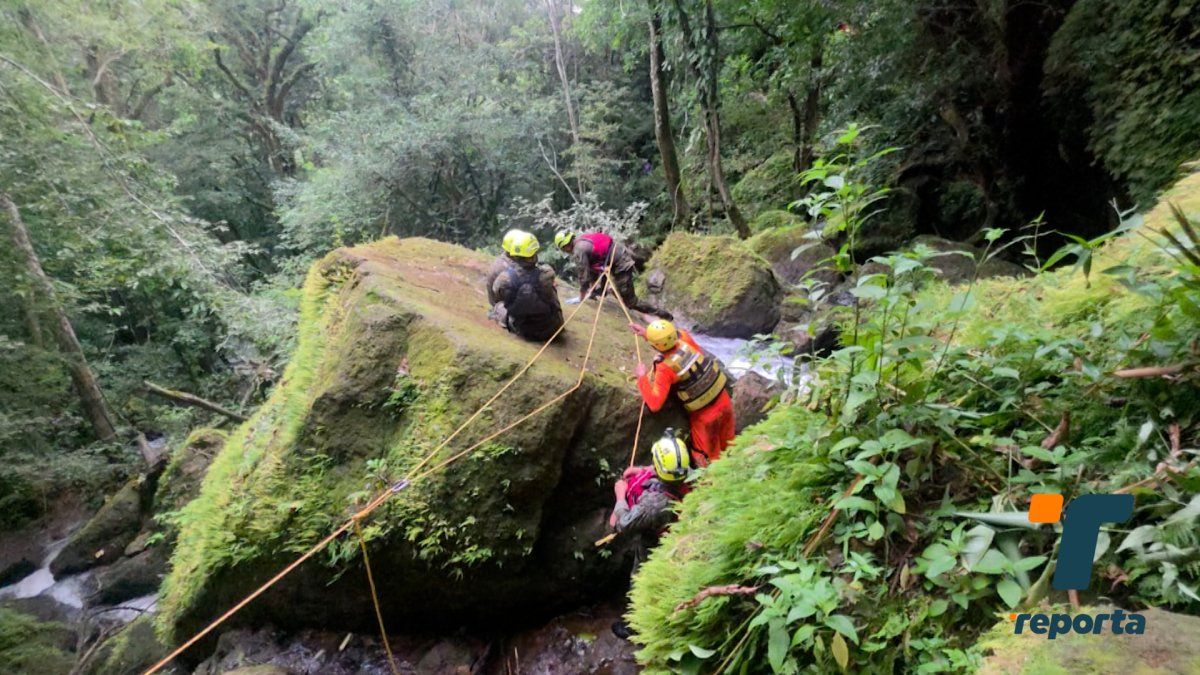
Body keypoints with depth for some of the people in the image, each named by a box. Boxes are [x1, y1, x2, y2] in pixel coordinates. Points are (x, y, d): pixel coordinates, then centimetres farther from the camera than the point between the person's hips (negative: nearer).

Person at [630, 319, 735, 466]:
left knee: (707, 458, 17)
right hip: (724, 401, 6)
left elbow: (654, 405, -27)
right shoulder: (684, 337, -12)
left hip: (705, 415, -6)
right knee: (728, 450, 26)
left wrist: (642, 377, -16)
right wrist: (648, 333, 12)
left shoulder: (665, 369, -27)